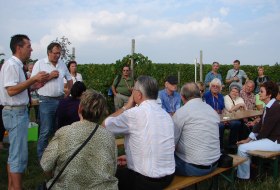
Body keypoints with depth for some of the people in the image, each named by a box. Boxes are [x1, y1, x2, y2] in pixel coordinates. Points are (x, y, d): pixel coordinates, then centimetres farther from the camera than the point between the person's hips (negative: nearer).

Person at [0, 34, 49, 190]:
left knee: (14, 153, 16)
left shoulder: (17, 65, 13)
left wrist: (36, 81, 10)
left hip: (18, 112, 10)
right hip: (15, 113, -10)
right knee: (19, 155, -6)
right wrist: (33, 79, -23)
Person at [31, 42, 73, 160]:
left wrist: (68, 94, 13)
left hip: (61, 100, 5)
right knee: (46, 131, -2)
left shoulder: (62, 64, 9)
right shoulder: (40, 64, -5)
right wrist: (49, 76, -15)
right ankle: (41, 157, 10)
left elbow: (69, 79, 21)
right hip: (46, 101, -5)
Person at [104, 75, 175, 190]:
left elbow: (105, 124, -5)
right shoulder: (166, 115, 4)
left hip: (146, 181, -7)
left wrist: (126, 106, 2)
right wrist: (131, 157, 17)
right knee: (122, 171, 30)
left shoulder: (135, 113, -18)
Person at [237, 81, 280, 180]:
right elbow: (260, 125, 11)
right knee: (243, 144, 11)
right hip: (269, 138, 10)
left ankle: (243, 176, 0)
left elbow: (265, 130, -22)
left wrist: (249, 141, -7)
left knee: (242, 148, -16)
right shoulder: (269, 106, 9)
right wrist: (248, 139, 5)